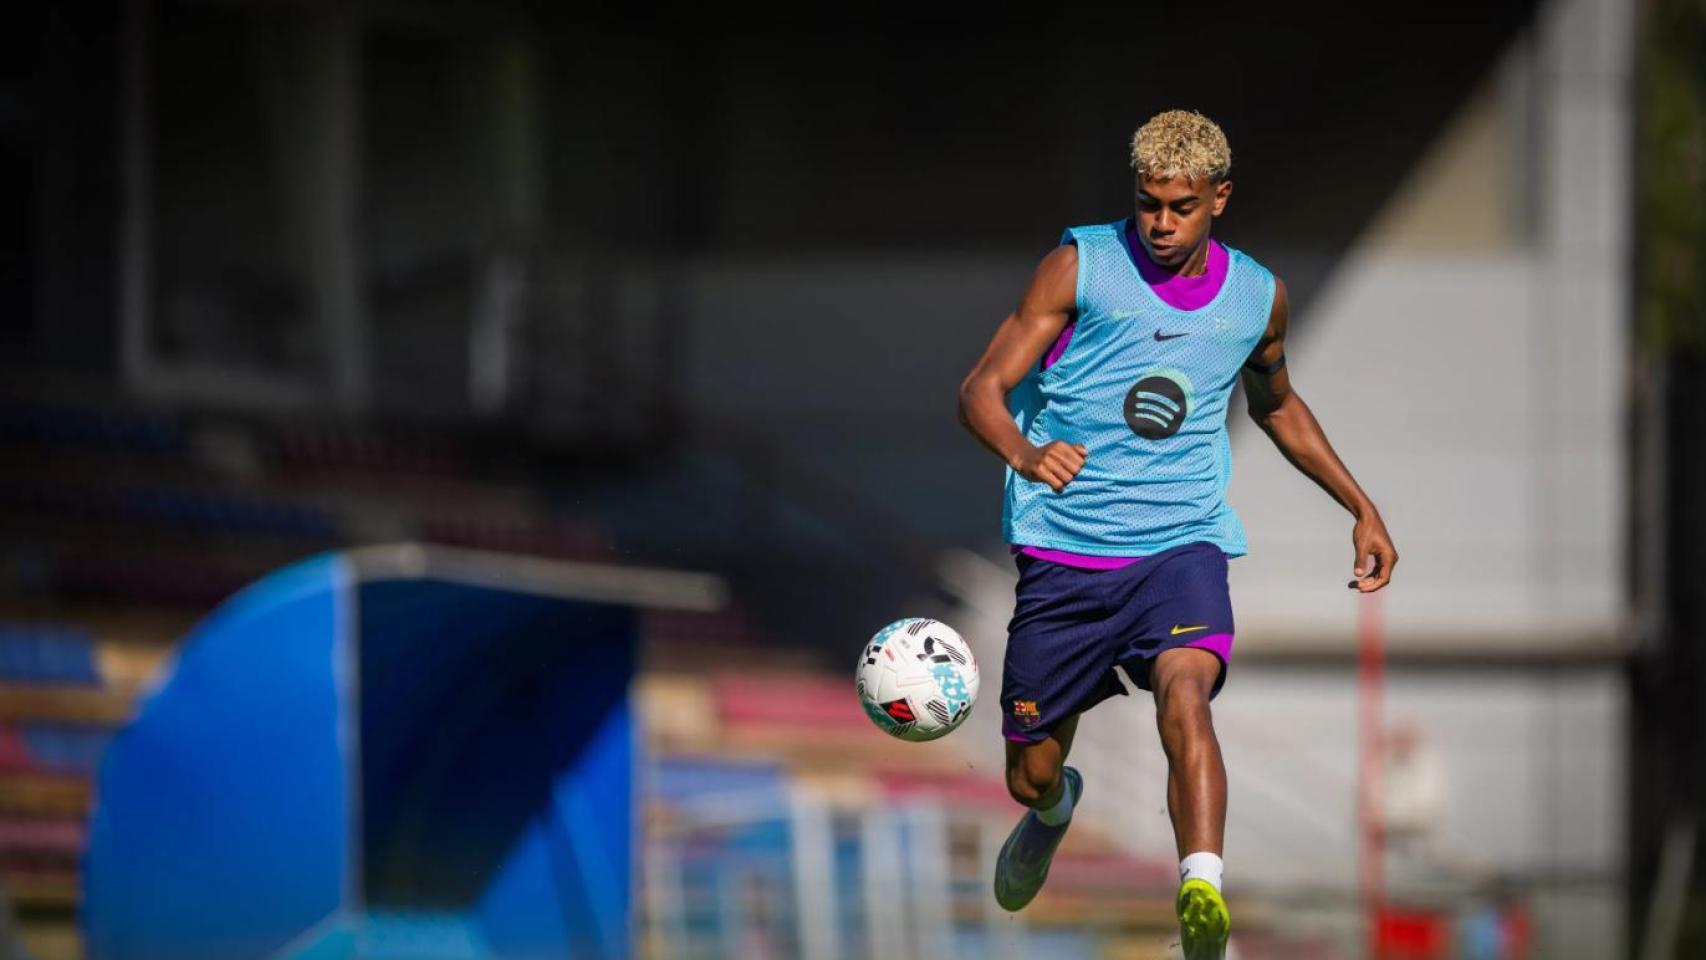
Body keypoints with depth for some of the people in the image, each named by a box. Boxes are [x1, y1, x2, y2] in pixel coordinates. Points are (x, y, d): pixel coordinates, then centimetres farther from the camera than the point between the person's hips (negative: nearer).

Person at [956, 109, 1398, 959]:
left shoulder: (1257, 296, 7)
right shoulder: (1082, 266, -4)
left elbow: (1276, 405, 29)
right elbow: (982, 389, -8)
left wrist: (1363, 510, 27)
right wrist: (1024, 455, -30)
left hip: (1181, 547, 0)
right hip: (1064, 552, 0)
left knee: (1183, 694, -31)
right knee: (1030, 778, 8)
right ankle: (1055, 810, 47)